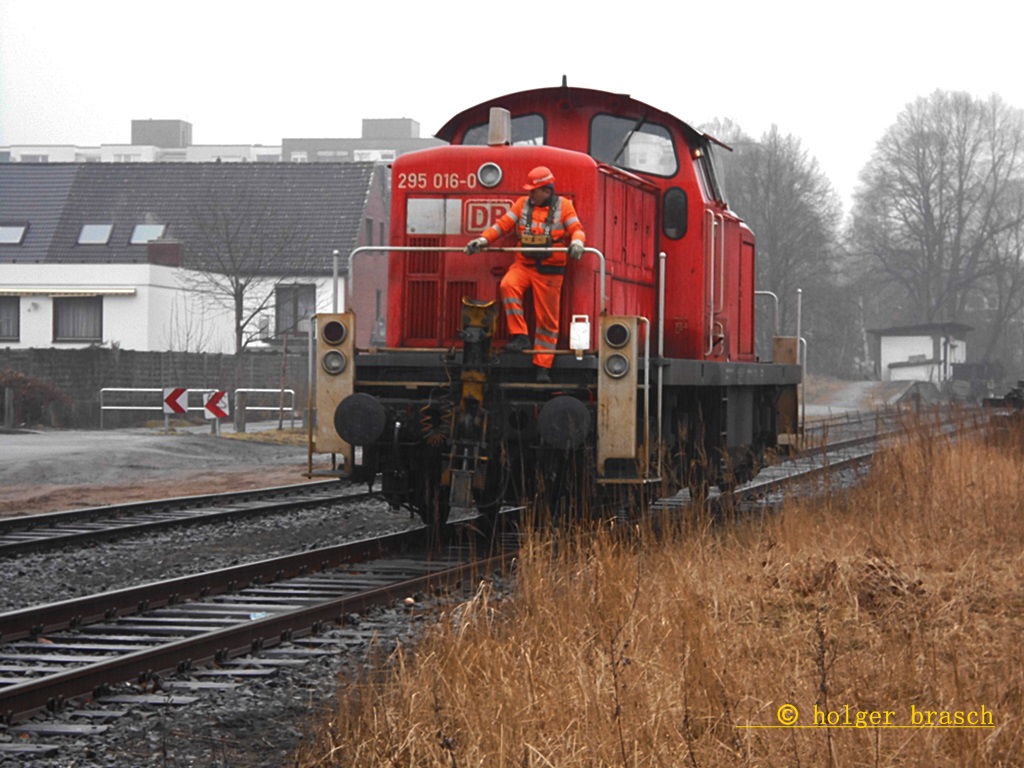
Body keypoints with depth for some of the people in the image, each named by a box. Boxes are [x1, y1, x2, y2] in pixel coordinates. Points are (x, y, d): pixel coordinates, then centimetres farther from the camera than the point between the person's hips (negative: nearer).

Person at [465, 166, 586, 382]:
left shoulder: (563, 206, 3)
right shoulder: (523, 204, 10)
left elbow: (576, 229, -5)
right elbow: (503, 224, 7)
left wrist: (577, 242, -27)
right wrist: (483, 239, -6)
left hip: (549, 269, -2)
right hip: (524, 264, 2)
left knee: (547, 318, -1)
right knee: (508, 285, -29)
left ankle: (543, 367, 5)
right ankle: (520, 336, -22)